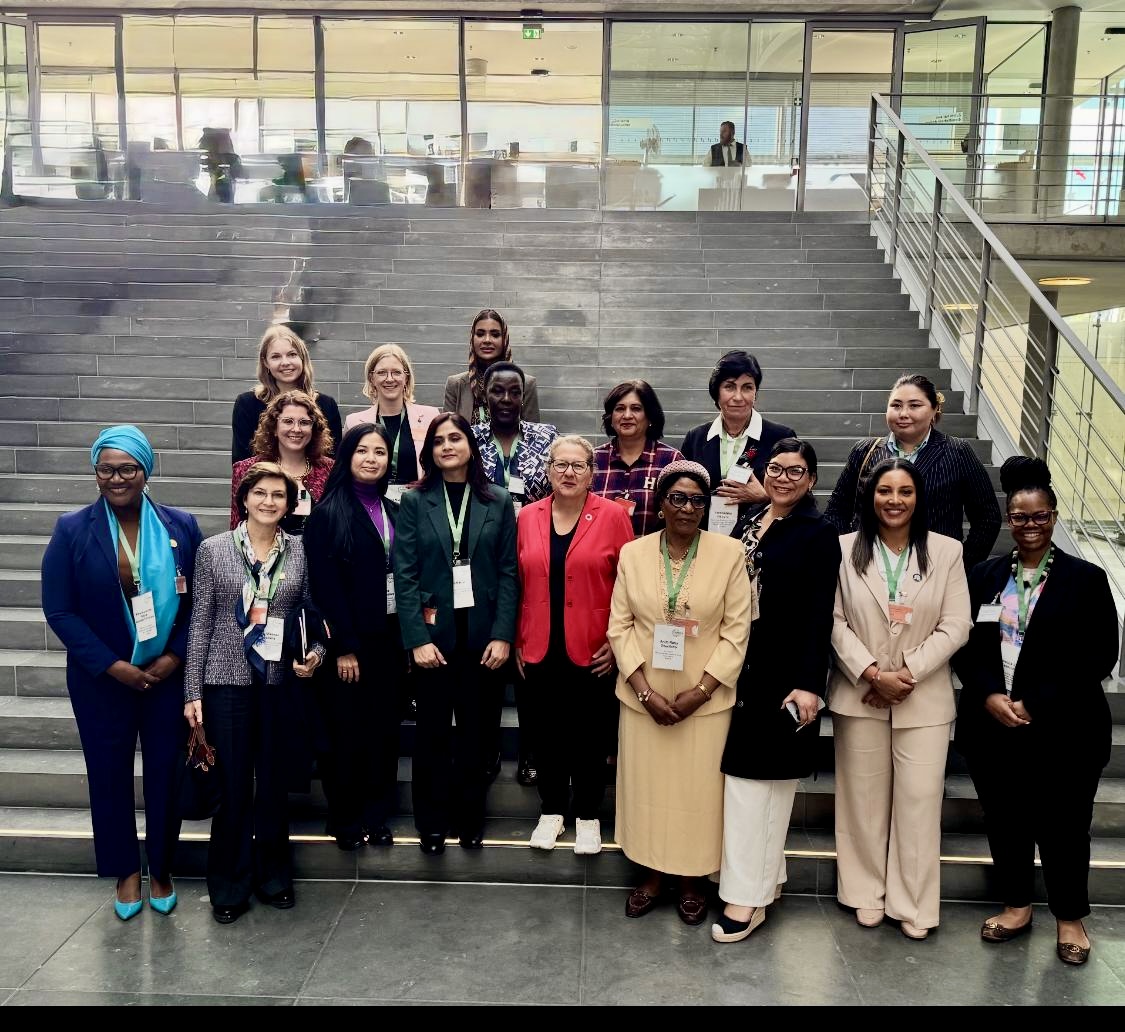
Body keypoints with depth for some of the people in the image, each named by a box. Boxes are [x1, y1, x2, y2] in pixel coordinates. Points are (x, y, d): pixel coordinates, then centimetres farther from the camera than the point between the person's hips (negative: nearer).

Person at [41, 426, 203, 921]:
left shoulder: (181, 526, -4)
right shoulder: (72, 530, -6)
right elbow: (59, 610, -8)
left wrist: (175, 658, -11)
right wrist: (113, 666, -14)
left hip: (169, 675, 1)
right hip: (102, 680, 0)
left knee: (165, 774, 10)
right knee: (109, 775, 13)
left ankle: (161, 870, 31)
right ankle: (127, 871, 33)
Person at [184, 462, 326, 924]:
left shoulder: (301, 551, 3)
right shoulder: (214, 549, 0)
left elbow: (313, 616, 11)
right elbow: (200, 623, 0)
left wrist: (314, 653, -9)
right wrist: (192, 691, -2)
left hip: (282, 681, 1)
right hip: (226, 681, -1)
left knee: (275, 781, 11)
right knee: (233, 783, 4)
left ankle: (273, 873, 28)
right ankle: (230, 882, 22)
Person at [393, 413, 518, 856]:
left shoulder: (498, 502, 4)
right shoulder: (415, 501, 1)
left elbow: (508, 572, 0)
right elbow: (405, 574, -4)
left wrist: (502, 635, -8)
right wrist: (417, 638, -13)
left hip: (481, 632, 1)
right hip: (433, 632, -1)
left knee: (475, 729, 10)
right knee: (432, 730, 9)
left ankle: (470, 817, 26)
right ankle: (431, 822, 23)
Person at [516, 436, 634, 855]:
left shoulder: (612, 516, -6)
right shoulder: (528, 517, 3)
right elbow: (518, 583, 7)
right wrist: (517, 640, 6)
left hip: (592, 651, -2)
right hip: (539, 649, 3)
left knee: (590, 734, 9)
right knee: (546, 733, 13)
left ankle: (588, 816, 27)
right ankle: (552, 810, 31)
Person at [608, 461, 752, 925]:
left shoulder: (729, 552, -7)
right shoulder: (633, 553, -1)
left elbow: (737, 631, -7)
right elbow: (619, 626, -2)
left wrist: (700, 691, -13)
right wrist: (646, 692, -11)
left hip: (706, 700, -1)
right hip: (644, 698, 2)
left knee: (700, 790, 9)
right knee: (646, 785, 12)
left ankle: (692, 879, 29)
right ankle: (652, 872, 31)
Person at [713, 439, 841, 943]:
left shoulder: (819, 534, -8)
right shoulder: (749, 520, 9)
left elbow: (820, 614, -12)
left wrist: (809, 684, -18)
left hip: (784, 674, -6)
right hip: (741, 668, 6)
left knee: (760, 775, -1)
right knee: (745, 771, 13)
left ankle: (749, 893, 11)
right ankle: (766, 876, 29)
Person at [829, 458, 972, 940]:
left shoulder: (946, 551, 0)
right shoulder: (845, 549, -1)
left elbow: (956, 625, -3)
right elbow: (835, 620, -3)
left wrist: (908, 673, -12)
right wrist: (872, 673, -14)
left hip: (924, 697, 0)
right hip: (860, 694, 0)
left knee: (920, 800, 3)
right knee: (863, 797, 9)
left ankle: (913, 903, 17)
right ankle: (867, 892, 24)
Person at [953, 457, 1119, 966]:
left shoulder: (1086, 578, -3)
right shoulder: (985, 575, 6)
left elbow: (1099, 656, -9)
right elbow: (966, 646, 4)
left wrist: (1035, 704, -15)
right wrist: (989, 696, -12)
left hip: (1063, 730, -3)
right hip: (993, 725, 3)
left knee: (1062, 825, 9)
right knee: (1005, 820, 13)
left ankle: (1070, 917, 31)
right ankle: (1017, 905, 34)